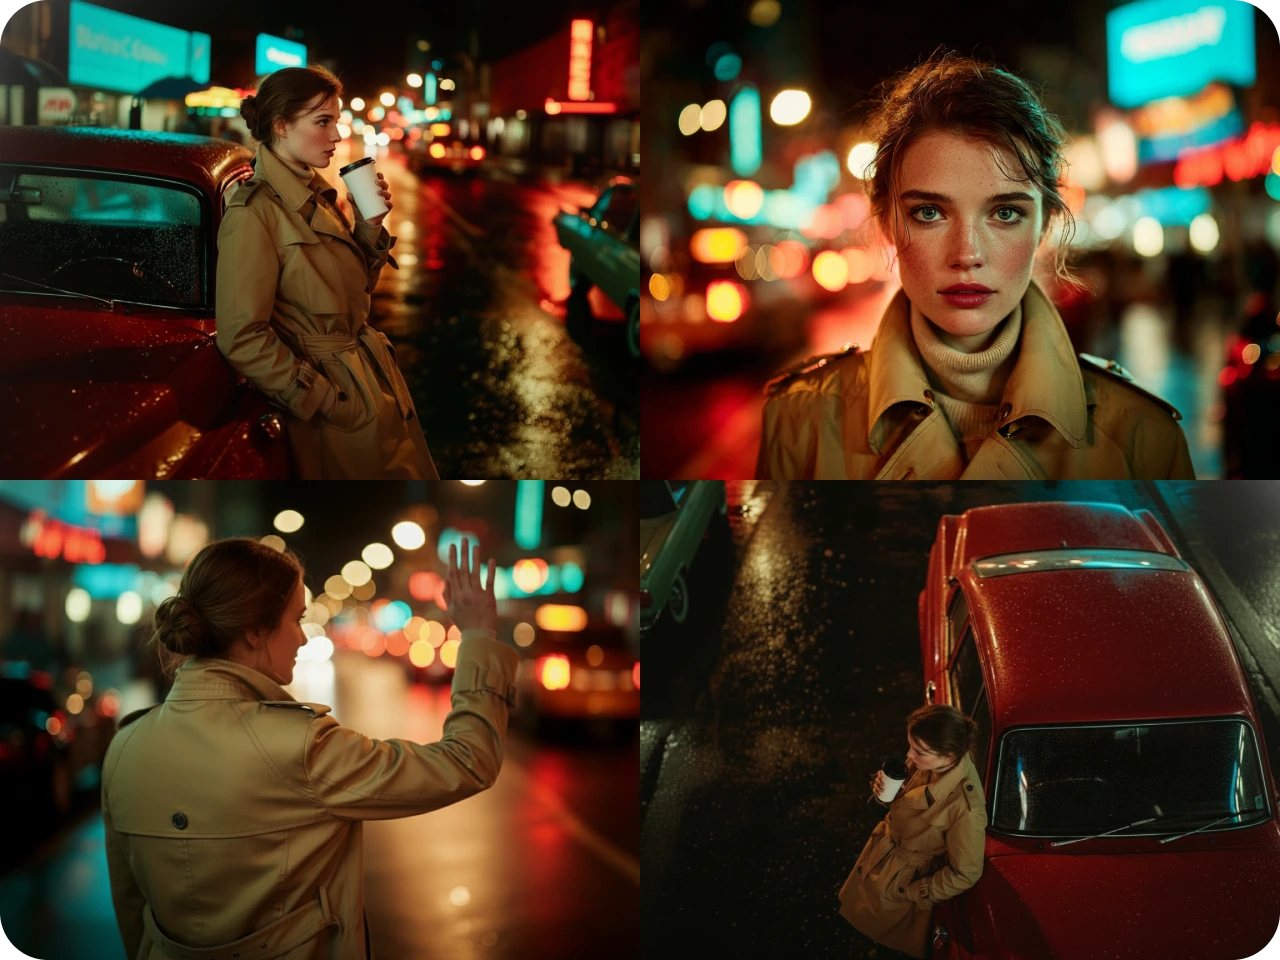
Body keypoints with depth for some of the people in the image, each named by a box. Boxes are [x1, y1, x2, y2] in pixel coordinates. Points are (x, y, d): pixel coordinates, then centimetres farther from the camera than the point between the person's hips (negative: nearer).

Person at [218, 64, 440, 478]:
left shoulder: (318, 196, 7)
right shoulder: (254, 214, -19)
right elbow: (242, 338, -21)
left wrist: (369, 225, -1)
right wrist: (323, 399, -18)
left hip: (374, 379, 8)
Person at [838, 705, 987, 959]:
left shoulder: (965, 808, -40)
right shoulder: (927, 762, -21)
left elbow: (965, 874, -25)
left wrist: (912, 894, -14)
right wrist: (885, 788, -21)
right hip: (881, 850, 6)